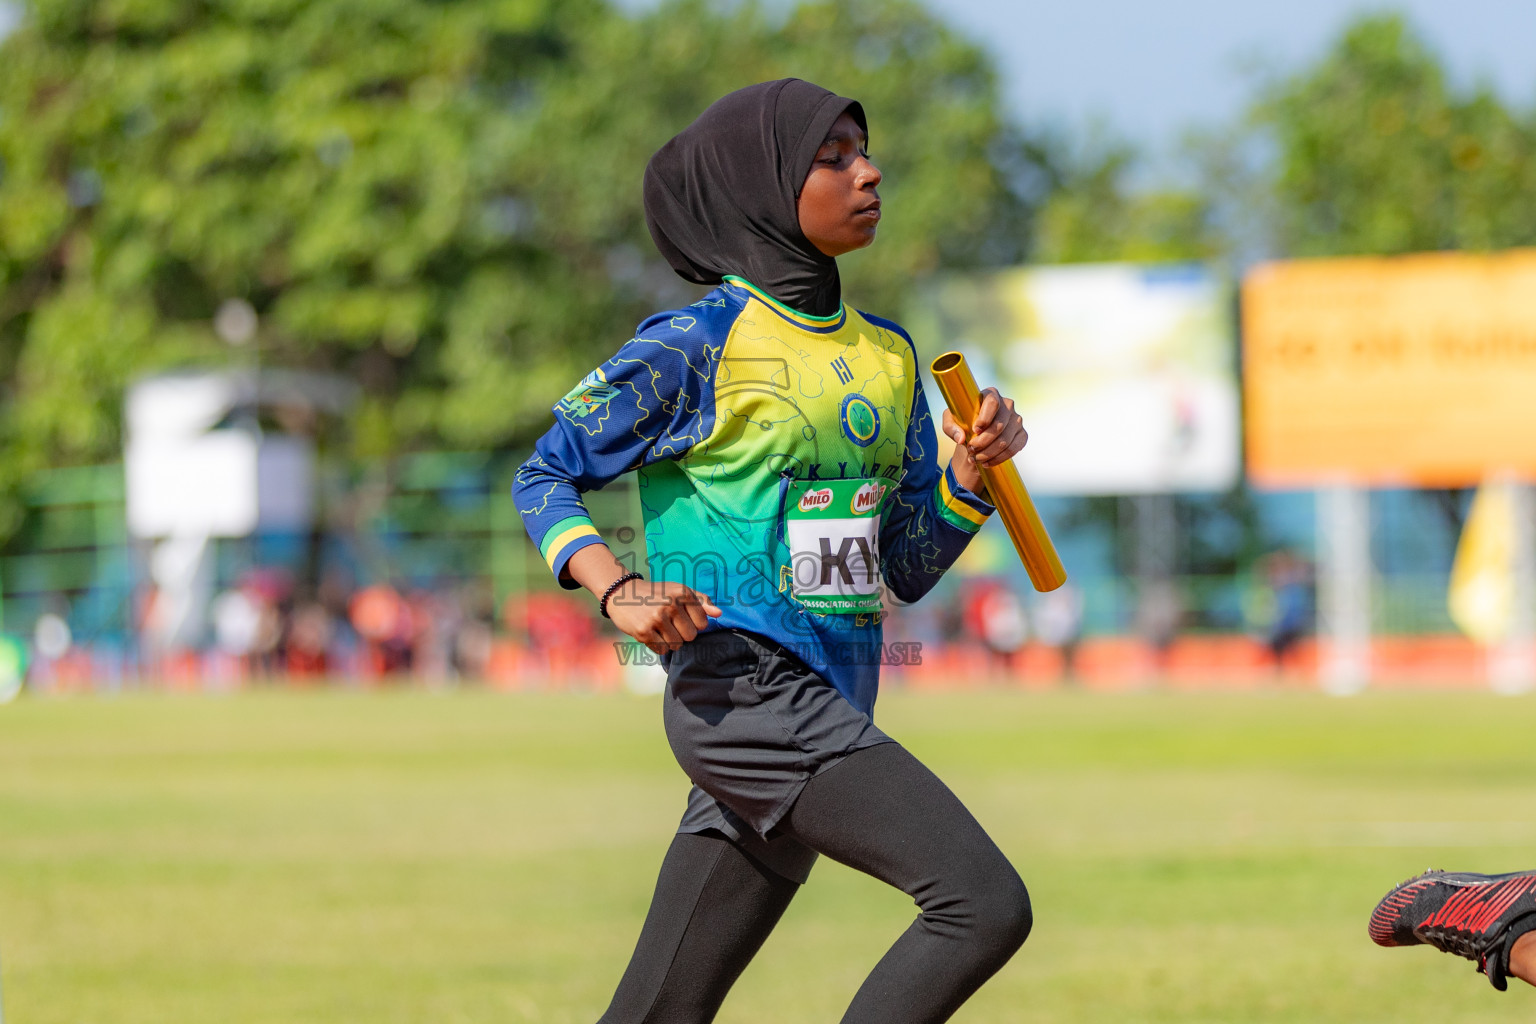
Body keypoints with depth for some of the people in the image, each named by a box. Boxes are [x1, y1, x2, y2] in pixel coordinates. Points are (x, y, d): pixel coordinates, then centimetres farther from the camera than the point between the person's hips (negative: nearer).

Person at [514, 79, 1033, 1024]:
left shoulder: (888, 356, 16)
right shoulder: (695, 345, -5)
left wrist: (971, 473, -2)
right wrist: (617, 590, -16)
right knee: (987, 902, -19)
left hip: (831, 713, 7)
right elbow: (546, 476, 1)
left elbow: (909, 569, 16)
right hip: (741, 688, -7)